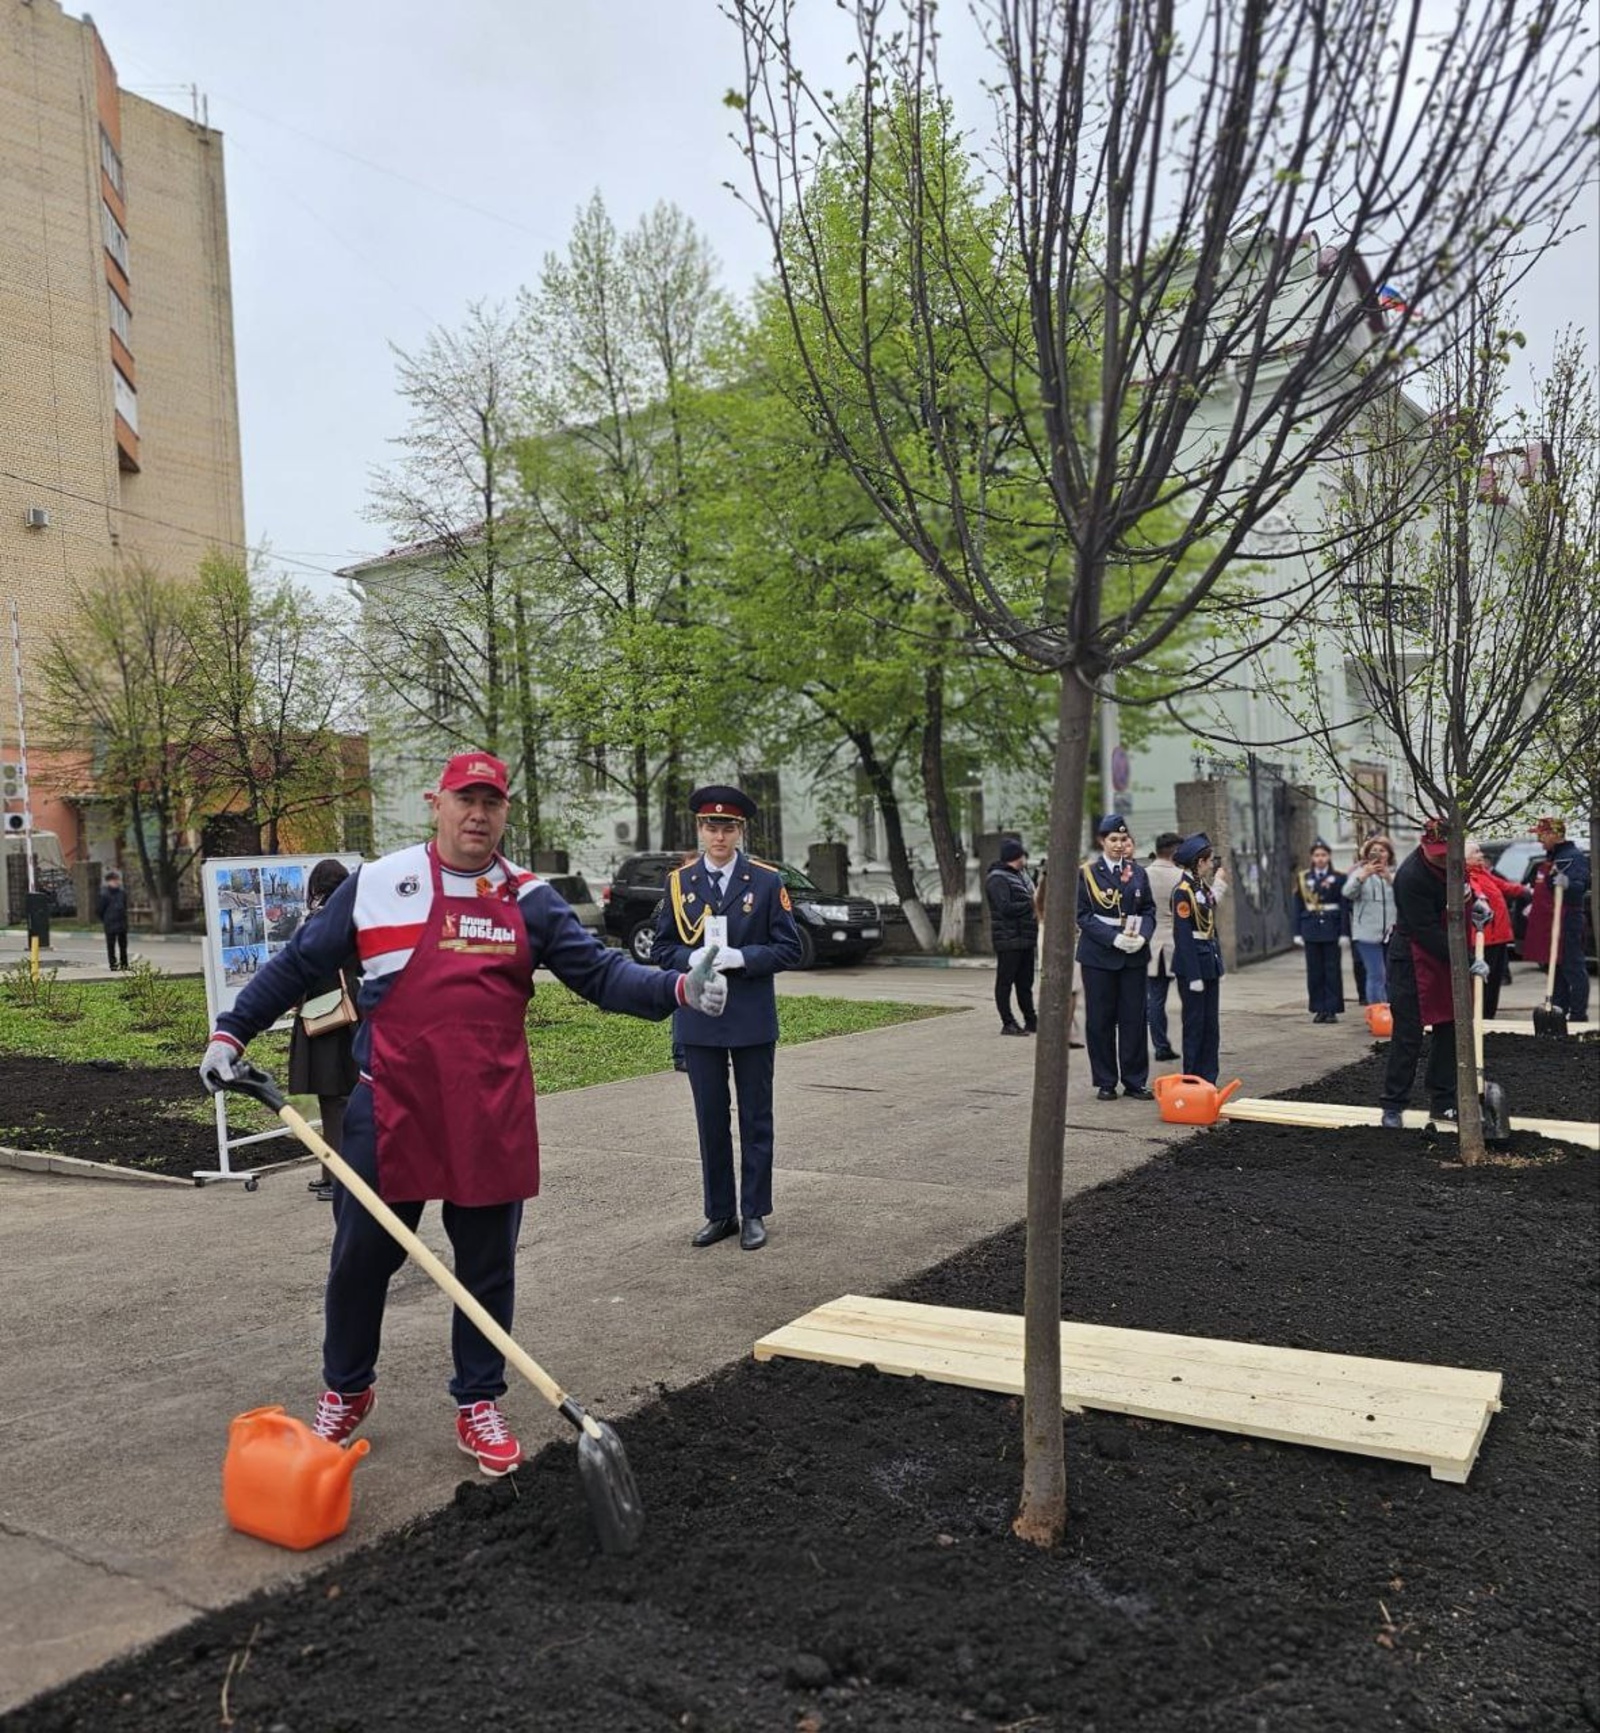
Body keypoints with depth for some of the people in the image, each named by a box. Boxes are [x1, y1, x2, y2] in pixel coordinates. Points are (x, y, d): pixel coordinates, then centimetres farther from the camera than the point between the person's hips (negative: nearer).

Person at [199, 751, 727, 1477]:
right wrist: (231, 1032, 5)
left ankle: (479, 1404, 28)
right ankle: (345, 1391, 34)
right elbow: (297, 965, 9)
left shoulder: (529, 899, 4)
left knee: (487, 1266, 10)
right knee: (361, 1255, 10)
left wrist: (676, 989, -19)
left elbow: (599, 971, -3)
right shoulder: (375, 884, 0)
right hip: (390, 1109, -1)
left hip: (492, 1117, 1)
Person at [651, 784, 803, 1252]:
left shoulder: (767, 881, -1)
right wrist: (693, 959, -15)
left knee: (755, 1120, 7)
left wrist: (741, 957, -18)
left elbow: (789, 948, -3)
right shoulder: (678, 882, 5)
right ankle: (720, 1213, 21)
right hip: (698, 1020, 2)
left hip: (752, 1020, -2)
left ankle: (754, 1214, 17)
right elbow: (663, 949, 6)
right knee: (711, 1121, 9)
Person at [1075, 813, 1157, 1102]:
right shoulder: (1087, 873, -3)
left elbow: (1148, 910, 10)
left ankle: (1135, 1081, 14)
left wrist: (1142, 936, -10)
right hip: (1098, 956, -3)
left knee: (1134, 1018, 5)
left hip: (1134, 955, 3)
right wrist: (1114, 938, -17)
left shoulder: (1138, 873, 9)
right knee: (1100, 1019, 3)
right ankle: (1105, 1083, 13)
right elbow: (1083, 915, -7)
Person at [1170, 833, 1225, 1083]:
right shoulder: (1182, 891, -15)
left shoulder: (1203, 886, 11)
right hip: (1192, 964, -8)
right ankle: (1192, 1081, 9)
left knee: (1211, 1025, 10)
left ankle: (1208, 1081, 17)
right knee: (1194, 1024, 0)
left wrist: (1217, 964, 13)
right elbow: (1182, 936, -17)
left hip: (1210, 962, 8)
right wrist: (1193, 975, -18)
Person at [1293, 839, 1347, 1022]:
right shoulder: (1302, 878, 7)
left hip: (1331, 930, -2)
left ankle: (1332, 1009, 7)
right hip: (1311, 930, 2)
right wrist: (1297, 932, 1)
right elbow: (1298, 907, 7)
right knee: (1314, 971, 4)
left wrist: (1344, 933, -8)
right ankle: (1319, 1009, 12)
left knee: (1332, 971, 1)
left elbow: (1345, 907, -1)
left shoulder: (1338, 878, 2)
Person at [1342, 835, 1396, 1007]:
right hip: (1368, 933, -2)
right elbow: (1348, 893, -10)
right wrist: (1364, 875, -25)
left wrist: (1389, 877, -24)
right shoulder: (1361, 871, 6)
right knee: (1376, 975, -6)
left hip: (1392, 933, 2)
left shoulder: (1394, 873, 9)